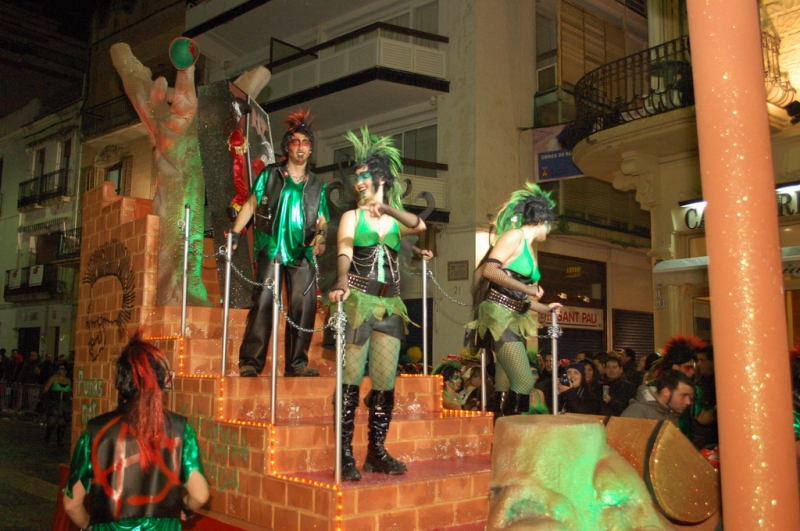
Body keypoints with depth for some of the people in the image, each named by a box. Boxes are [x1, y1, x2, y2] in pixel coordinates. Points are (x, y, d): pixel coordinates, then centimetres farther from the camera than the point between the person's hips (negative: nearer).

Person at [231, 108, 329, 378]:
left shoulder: (316, 185, 16)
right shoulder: (270, 174, 9)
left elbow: (321, 219, 14)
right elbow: (251, 205, 8)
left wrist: (320, 235, -8)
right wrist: (234, 234, -2)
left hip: (301, 253, 3)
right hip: (271, 249, -2)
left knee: (304, 305, -4)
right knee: (263, 302, -9)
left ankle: (297, 363, 3)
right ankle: (250, 362, -6)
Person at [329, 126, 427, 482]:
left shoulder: (397, 220, 14)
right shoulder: (352, 217, 6)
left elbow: (420, 226, -9)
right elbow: (344, 252, -12)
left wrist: (387, 208, -24)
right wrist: (342, 283, -32)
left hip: (390, 306, 3)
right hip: (358, 302, -3)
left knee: (385, 382, 5)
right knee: (351, 380, -7)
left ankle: (376, 452, 15)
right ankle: (345, 455, -4)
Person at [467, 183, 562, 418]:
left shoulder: (528, 248, 20)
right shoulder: (515, 235, -5)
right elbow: (489, 270, -19)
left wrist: (545, 308, 34)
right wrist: (527, 288, -21)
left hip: (512, 320, 9)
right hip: (499, 316, -9)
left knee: (506, 388, 6)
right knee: (524, 382, -15)